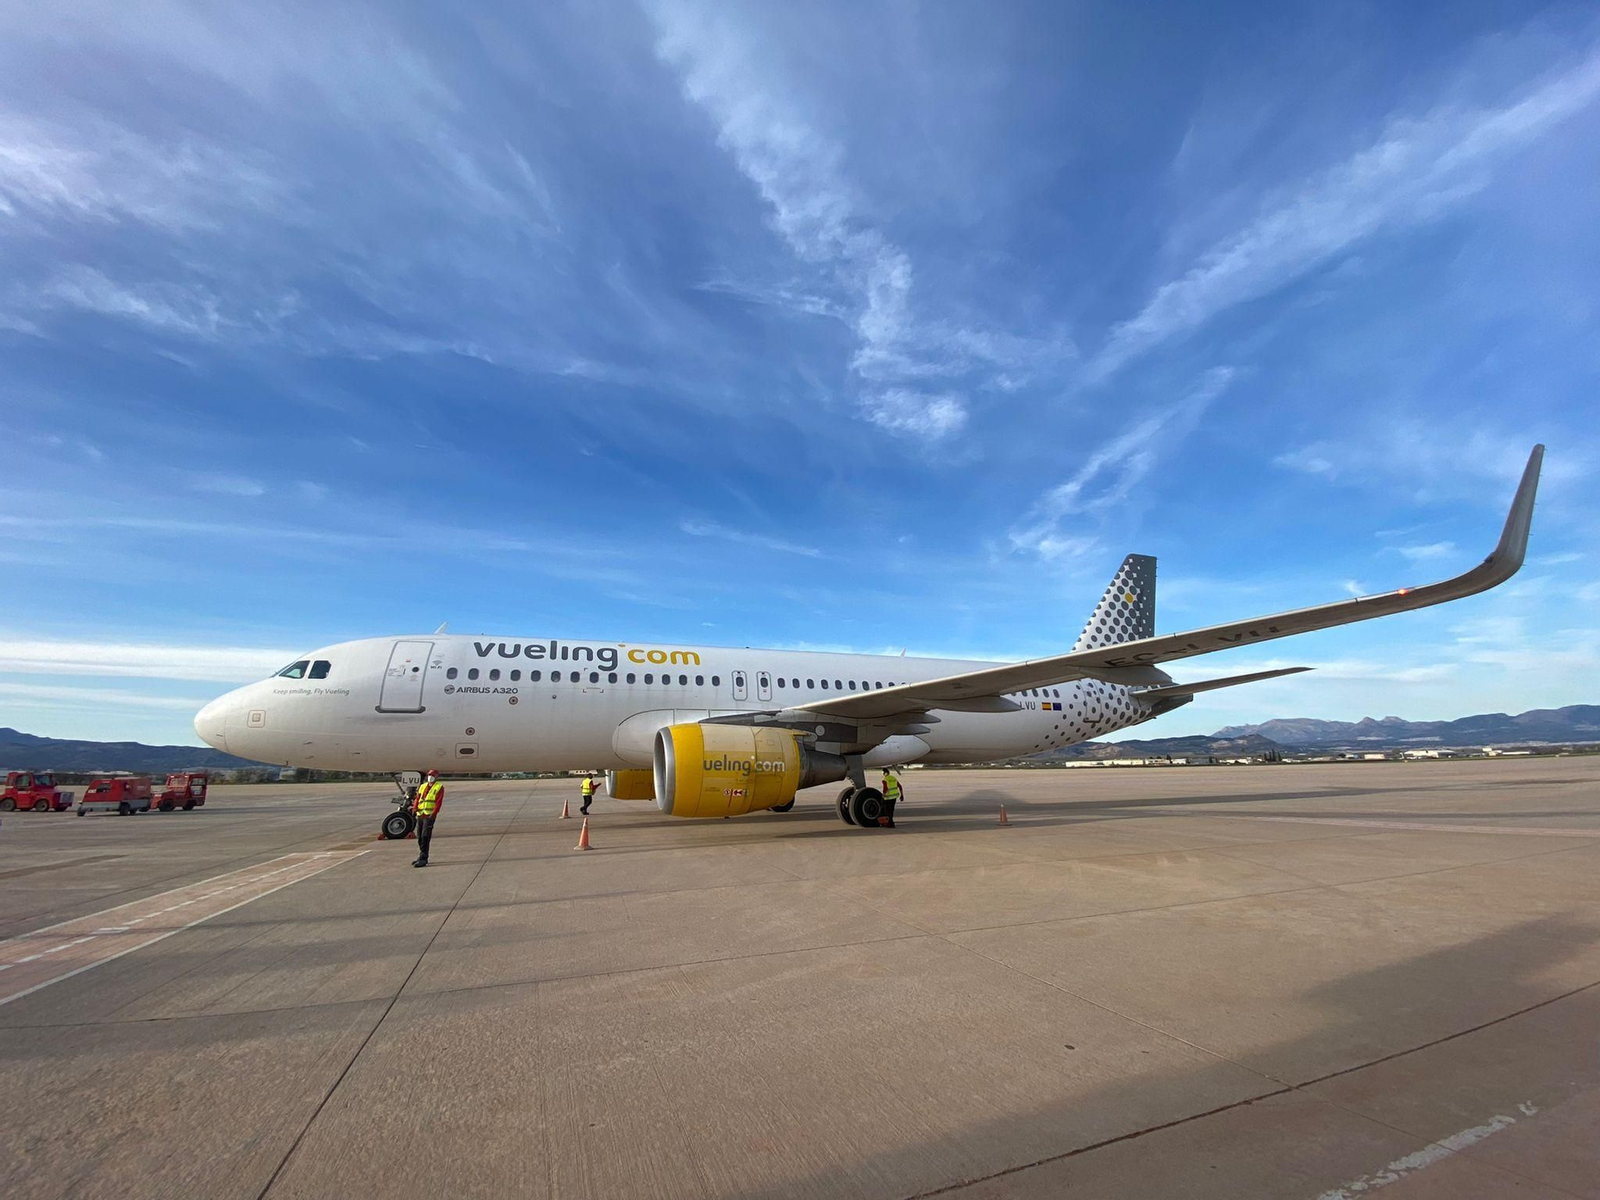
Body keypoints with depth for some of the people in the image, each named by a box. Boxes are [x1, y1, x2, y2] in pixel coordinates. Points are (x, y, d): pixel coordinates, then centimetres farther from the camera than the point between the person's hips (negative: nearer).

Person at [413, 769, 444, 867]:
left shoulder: (439, 787, 0)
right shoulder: (423, 786, 17)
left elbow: (439, 802, -8)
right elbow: (417, 798, 12)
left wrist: (433, 814, -18)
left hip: (429, 815, -6)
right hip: (420, 815, 6)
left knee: (425, 837, -11)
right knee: (419, 837, 12)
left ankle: (423, 859, -10)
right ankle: (422, 856, 24)